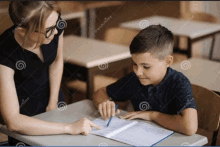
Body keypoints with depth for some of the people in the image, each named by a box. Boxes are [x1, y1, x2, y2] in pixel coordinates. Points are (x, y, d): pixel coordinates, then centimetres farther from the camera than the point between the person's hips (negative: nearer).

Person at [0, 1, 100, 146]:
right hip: (23, 108, -4)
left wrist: (53, 103, 0)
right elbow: (13, 121, -40)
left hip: (51, 94, 4)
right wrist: (69, 127, -40)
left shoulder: (56, 24, -24)